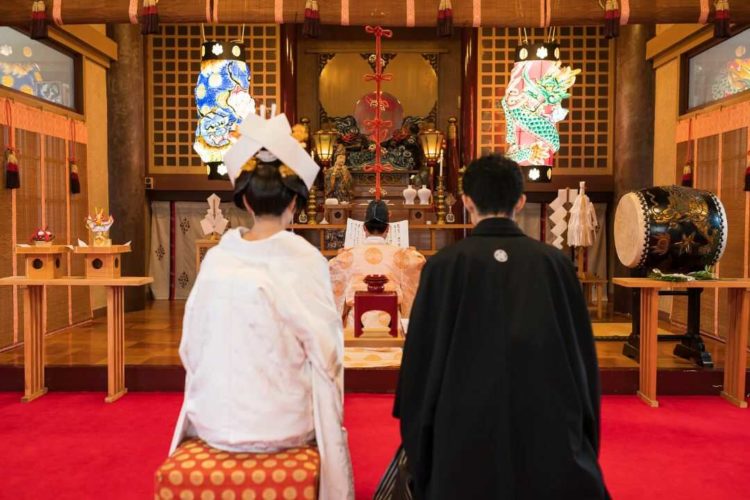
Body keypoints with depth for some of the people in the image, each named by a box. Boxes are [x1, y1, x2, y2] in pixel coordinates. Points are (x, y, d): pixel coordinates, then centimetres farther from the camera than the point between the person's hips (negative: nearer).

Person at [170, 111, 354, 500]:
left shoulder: (217, 258, -6)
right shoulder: (304, 260, -15)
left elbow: (191, 346, 0)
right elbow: (326, 350, -11)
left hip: (214, 420, 3)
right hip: (280, 422, -3)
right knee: (322, 389, 28)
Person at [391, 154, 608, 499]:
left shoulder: (445, 265, -9)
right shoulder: (555, 263, -4)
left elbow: (421, 360, -5)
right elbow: (583, 355, 2)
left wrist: (419, 451, 8)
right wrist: (583, 441, 16)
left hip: (467, 435, -1)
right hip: (549, 429, 1)